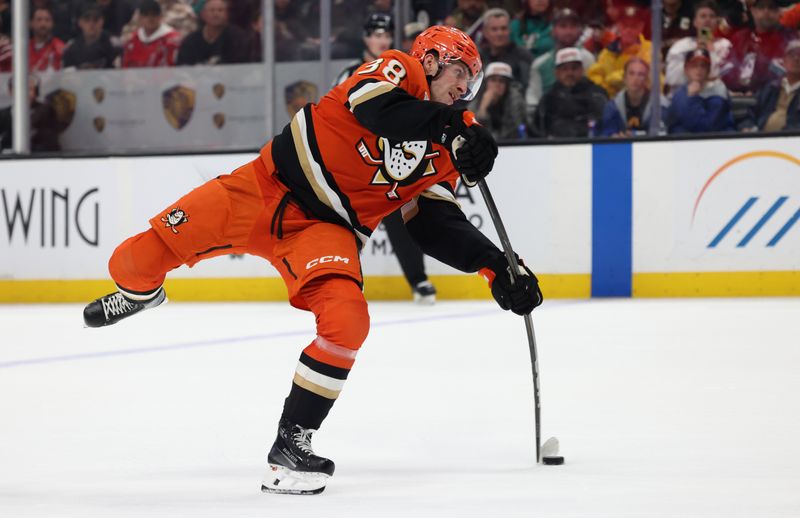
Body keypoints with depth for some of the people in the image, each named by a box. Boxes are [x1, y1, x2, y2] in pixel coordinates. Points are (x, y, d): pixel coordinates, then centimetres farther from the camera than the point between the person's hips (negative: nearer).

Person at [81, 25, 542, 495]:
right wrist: (455, 124, -36)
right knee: (139, 260, -7)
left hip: (327, 229, 4)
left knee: (347, 321, -25)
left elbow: (439, 227, 6)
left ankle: (292, 442, -9)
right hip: (268, 187, -4)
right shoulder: (398, 70, -7)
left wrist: (494, 264, -7)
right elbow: (379, 109, -29)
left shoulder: (441, 158, 9)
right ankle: (140, 294, 34)